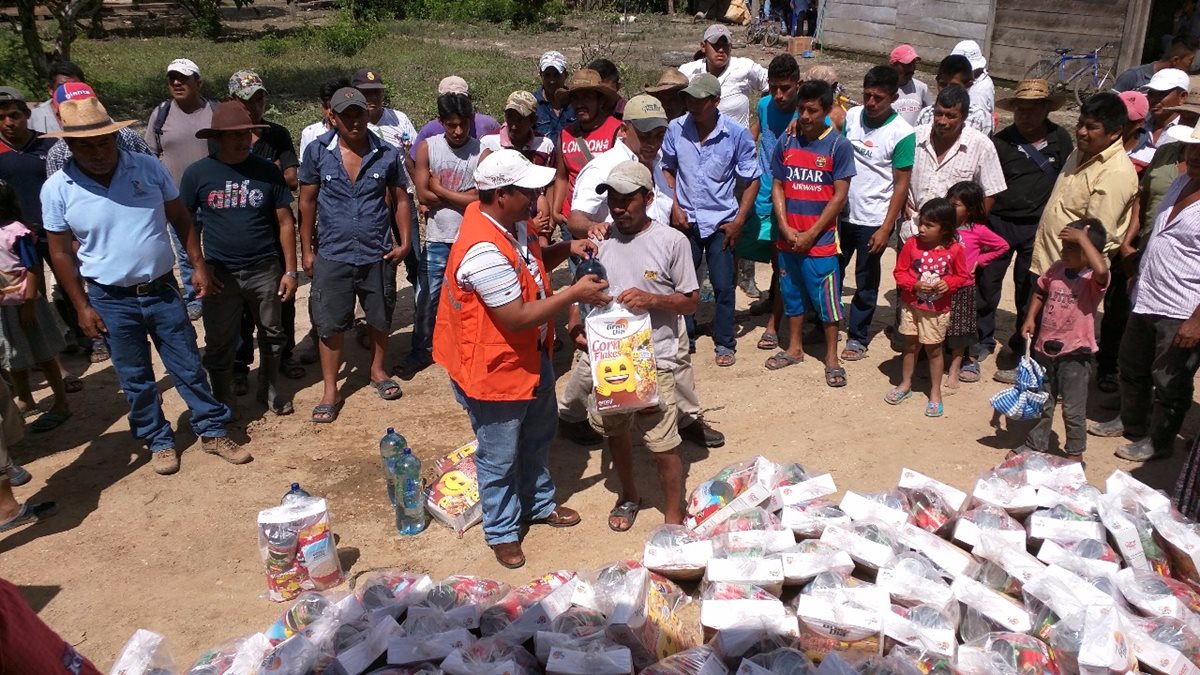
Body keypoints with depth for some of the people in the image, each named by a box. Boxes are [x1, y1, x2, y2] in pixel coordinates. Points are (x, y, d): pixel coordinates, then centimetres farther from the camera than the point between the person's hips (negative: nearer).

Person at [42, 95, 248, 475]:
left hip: (162, 290, 1)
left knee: (189, 367, 10)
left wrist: (199, 266, 0)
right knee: (136, 380, 12)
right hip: (112, 301, 0)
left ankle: (214, 432, 23)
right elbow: (61, 253, -1)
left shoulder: (149, 168, -6)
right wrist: (82, 307, -3)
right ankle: (158, 441, 29)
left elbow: (180, 219, 5)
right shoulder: (57, 189, -8)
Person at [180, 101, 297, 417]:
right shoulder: (197, 173, -5)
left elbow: (285, 222, 1)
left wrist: (290, 270, -1)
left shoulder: (268, 171, -3)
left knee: (272, 335, 14)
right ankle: (223, 403, 28)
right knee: (219, 344, 10)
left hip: (265, 271, 1)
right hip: (221, 274, -1)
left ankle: (270, 391, 35)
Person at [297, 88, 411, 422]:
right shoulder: (317, 152, -4)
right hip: (333, 255, -1)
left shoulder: (387, 154, -2)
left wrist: (405, 242, -3)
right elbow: (307, 201, 2)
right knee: (330, 325, 4)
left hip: (378, 255, 1)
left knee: (380, 319, 16)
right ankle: (330, 392, 16)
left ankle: (378, 371, 39)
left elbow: (400, 200, 6)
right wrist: (306, 250, 2)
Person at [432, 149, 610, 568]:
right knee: (499, 458, 12)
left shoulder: (515, 223, -4)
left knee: (538, 437, 27)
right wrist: (575, 294, -24)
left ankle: (539, 504, 50)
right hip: (495, 369, -9)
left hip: (532, 355, 10)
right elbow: (519, 317, -31)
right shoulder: (483, 250, -33)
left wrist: (566, 249, -3)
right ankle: (502, 532, 33)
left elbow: (532, 263, 16)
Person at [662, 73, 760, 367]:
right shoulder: (675, 129, -7)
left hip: (721, 222, -2)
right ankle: (685, 337, 27)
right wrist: (675, 207, -2)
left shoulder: (737, 134, -12)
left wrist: (739, 220, -8)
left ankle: (725, 343, 19)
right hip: (685, 220, 2)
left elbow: (751, 180, -4)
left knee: (723, 285, 4)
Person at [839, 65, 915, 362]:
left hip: (873, 220, -4)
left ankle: (857, 337, 24)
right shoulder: (852, 116, -1)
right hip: (841, 213, 4)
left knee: (866, 282, 10)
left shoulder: (902, 133, -14)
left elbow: (901, 185, -11)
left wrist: (886, 228, -14)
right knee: (831, 272, 15)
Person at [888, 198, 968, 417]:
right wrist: (914, 284, -21)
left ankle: (935, 393, 22)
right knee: (910, 345, 15)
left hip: (938, 310, -2)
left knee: (934, 349, 9)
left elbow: (961, 276, 0)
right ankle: (905, 385, 32)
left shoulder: (954, 249, -13)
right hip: (911, 306, 2)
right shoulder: (912, 244, -11)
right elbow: (899, 272, -5)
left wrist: (948, 283, -20)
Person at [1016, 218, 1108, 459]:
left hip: (1075, 353, -6)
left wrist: (1082, 238, -35)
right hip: (1045, 347, 6)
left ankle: (1075, 453, 25)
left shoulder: (1094, 279, -18)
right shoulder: (1056, 269, -1)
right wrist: (1030, 318, 4)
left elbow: (1101, 269, -43)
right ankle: (1036, 444, 37)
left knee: (1073, 409, 6)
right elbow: (1040, 292, 16)